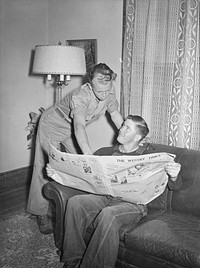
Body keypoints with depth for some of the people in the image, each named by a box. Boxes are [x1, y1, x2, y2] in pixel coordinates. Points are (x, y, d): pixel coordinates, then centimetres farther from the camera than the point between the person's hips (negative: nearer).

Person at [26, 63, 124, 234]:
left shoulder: (110, 92, -19)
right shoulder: (80, 97, -41)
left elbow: (115, 114, -2)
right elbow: (79, 127, -55)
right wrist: (89, 154, -69)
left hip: (73, 129, 6)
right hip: (53, 126, -6)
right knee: (45, 169, -4)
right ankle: (40, 213, 7)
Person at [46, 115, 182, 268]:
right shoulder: (106, 152, 19)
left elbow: (175, 186, 0)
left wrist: (173, 176, -25)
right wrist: (59, 174, -1)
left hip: (134, 203, -4)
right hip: (105, 198, 4)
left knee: (108, 214, -36)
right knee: (75, 202, -23)